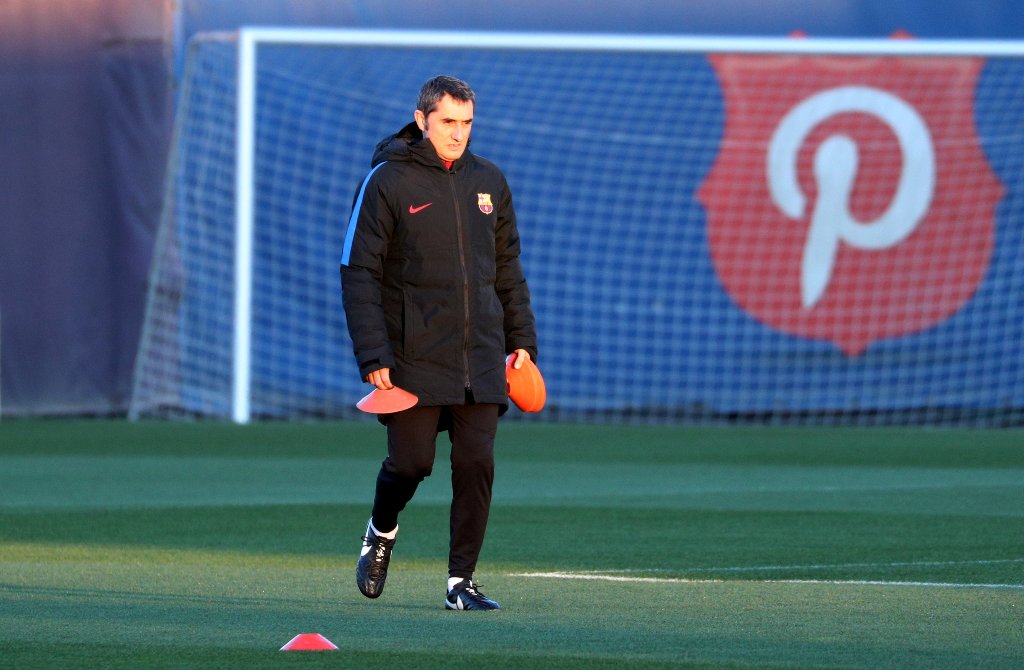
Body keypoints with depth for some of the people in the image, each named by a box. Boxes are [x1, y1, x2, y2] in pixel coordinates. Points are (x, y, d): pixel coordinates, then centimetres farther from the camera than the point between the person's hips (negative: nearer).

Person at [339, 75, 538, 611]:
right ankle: (381, 532, 29)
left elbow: (507, 267, 19)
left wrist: (521, 339, 12)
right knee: (411, 462, -3)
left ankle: (461, 580, 4)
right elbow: (359, 272, -6)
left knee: (476, 464, -3)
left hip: (481, 359, 4)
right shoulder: (387, 182, -5)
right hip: (414, 360, -4)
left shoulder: (489, 181, 11)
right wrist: (373, 355, -14)